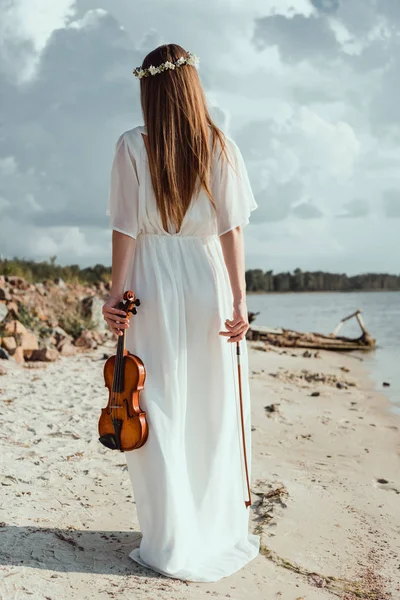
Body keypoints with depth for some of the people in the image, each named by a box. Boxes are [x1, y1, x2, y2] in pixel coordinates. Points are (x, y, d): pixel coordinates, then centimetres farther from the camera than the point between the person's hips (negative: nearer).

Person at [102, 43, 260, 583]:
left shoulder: (132, 147, -3)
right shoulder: (222, 148, 1)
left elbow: (127, 229, -6)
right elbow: (232, 230, -4)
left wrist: (117, 295, -1)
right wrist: (239, 300, -3)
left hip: (154, 286, -1)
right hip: (209, 283, 2)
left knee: (161, 415, 6)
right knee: (215, 415, 11)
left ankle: (174, 545, 13)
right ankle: (224, 535, 22)